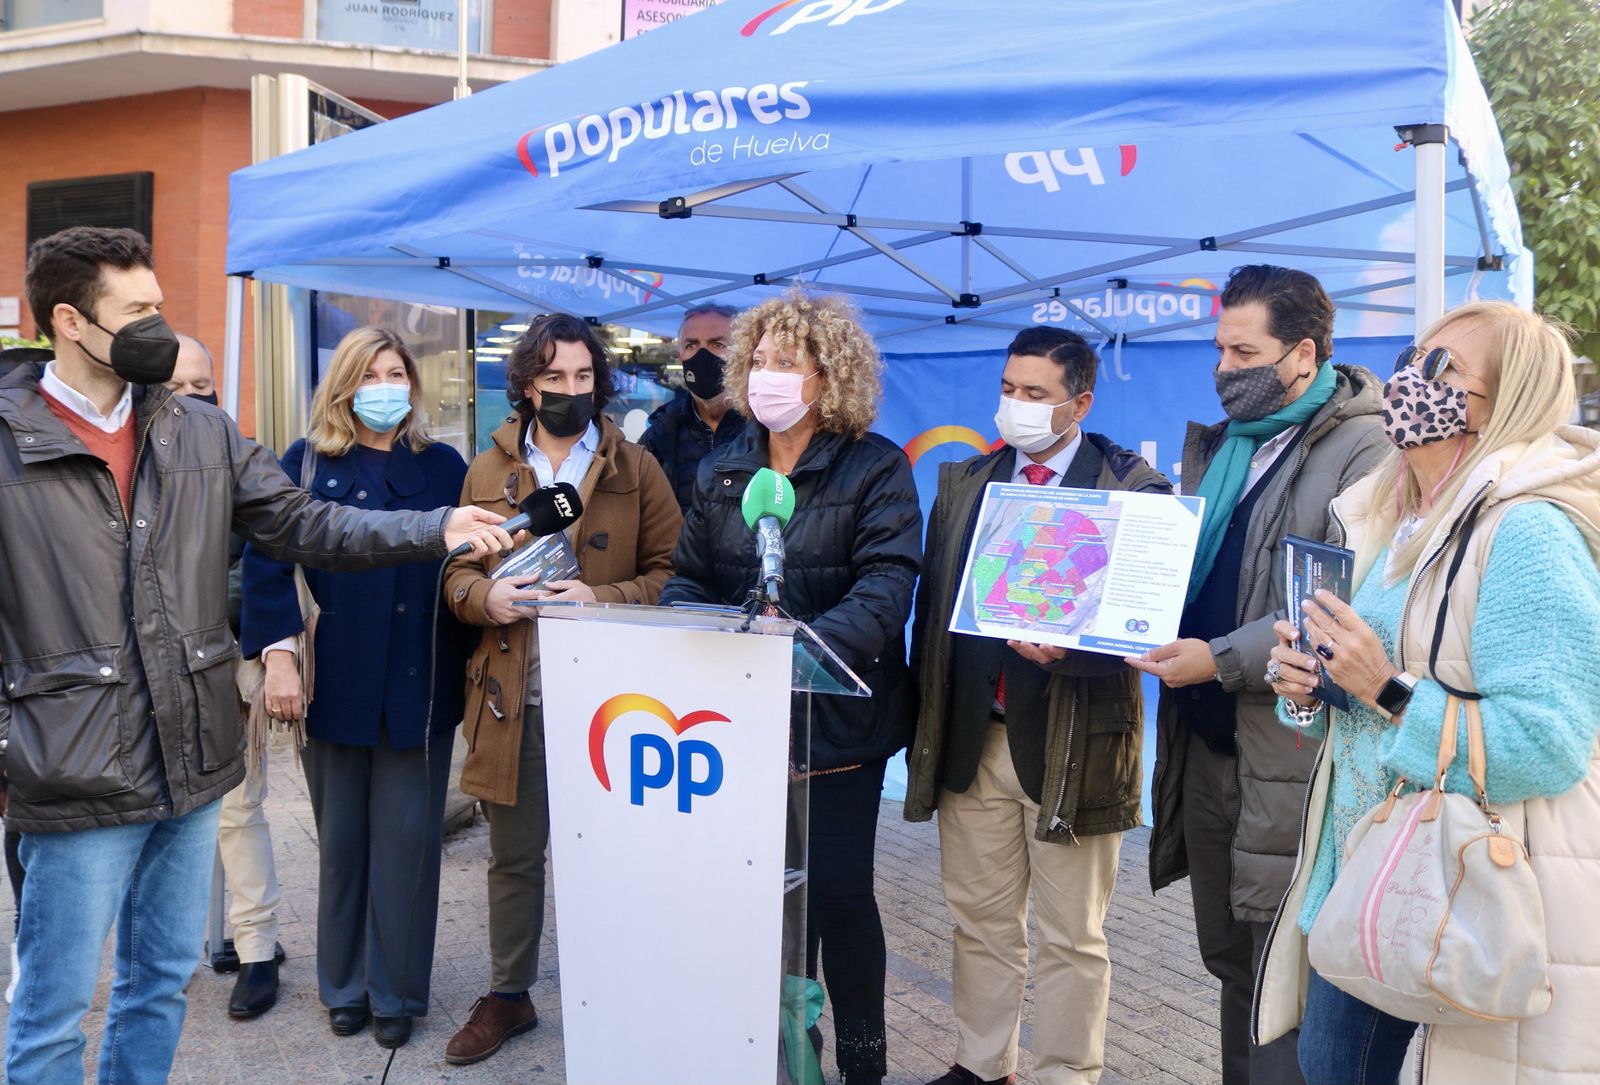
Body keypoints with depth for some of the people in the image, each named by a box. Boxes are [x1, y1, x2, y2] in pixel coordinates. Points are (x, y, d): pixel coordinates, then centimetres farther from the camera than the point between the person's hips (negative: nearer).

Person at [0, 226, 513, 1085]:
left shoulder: (202, 433, 7)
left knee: (162, 985, 20)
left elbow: (303, 526, 5)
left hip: (193, 762, 5)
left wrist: (437, 528, -7)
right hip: (79, 780, -4)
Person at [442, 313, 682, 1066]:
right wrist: (486, 596, -10)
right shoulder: (488, 472, 9)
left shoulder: (636, 469, 2)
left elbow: (670, 573, -1)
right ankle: (508, 995, 31)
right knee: (513, 856, 13)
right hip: (512, 699, 2)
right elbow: (456, 573, 12)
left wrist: (602, 600, -17)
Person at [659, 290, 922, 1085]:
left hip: (837, 716, -4)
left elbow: (886, 588, -20)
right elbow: (689, 577, 8)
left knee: (837, 891, 5)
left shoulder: (876, 468, -9)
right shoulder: (722, 471, 8)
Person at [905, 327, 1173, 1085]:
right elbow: (932, 602, 10)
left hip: (1071, 744, -4)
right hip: (971, 736, 5)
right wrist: (926, 720, 6)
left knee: (1069, 936, 9)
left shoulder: (1134, 488, -5)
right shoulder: (964, 481, 10)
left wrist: (1065, 645, -26)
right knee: (979, 917, 17)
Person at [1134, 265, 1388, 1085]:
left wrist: (1223, 660, -21)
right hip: (1206, 745, 7)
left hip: (1290, 755, -7)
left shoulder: (1364, 450, -9)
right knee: (1231, 960, 19)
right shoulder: (1217, 446, 15)